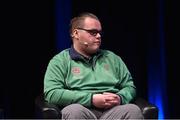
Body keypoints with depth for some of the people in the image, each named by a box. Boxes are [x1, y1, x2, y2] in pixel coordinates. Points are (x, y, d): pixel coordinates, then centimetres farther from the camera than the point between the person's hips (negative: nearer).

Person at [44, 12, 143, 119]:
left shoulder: (112, 58, 24)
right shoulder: (60, 61, 10)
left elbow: (130, 86, 21)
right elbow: (51, 93, -5)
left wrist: (120, 98, -5)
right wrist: (91, 99, -13)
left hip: (113, 110, 1)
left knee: (133, 110, -32)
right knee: (73, 110, -37)